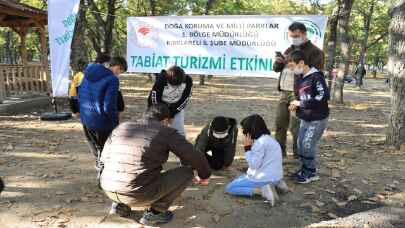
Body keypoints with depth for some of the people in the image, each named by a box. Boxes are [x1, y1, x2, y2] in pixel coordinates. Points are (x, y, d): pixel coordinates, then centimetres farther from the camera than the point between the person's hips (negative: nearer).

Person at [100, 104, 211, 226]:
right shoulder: (167, 132, -4)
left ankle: (120, 204, 18)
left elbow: (104, 157, 19)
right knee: (187, 172, 8)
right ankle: (153, 212, 7)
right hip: (140, 194, -6)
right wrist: (204, 175, 18)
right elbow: (196, 158, -2)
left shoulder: (121, 127, 10)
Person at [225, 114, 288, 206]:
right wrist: (250, 147, 6)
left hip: (265, 178, -9)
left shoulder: (260, 142, -21)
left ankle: (262, 190, -14)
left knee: (229, 188, -3)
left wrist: (247, 148, -15)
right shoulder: (268, 138, 8)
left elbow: (254, 165, -19)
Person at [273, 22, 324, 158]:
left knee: (296, 126, -5)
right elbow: (276, 69, 17)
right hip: (285, 92, 6)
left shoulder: (314, 52, -2)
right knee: (280, 123, 6)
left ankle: (299, 156, 9)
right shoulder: (289, 50, 19)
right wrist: (279, 62, -7)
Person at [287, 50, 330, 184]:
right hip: (305, 118, 8)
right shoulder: (299, 78, 5)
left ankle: (311, 173, 12)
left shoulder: (316, 77, -19)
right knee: (300, 143, 10)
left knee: (308, 144, -5)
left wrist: (301, 103, -23)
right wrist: (295, 104, -2)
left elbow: (324, 96, -26)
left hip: (318, 119, -8)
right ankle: (305, 169, 26)